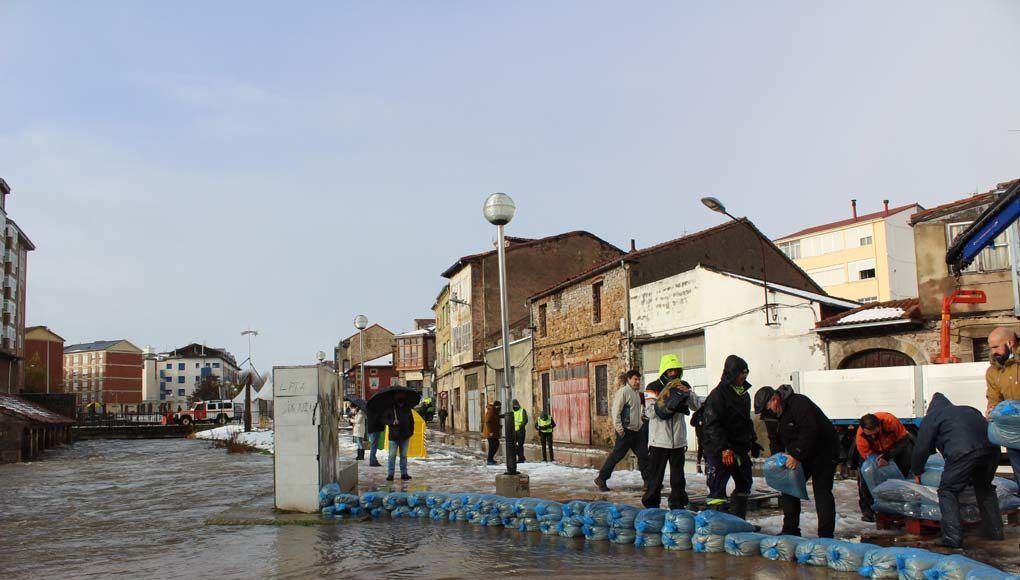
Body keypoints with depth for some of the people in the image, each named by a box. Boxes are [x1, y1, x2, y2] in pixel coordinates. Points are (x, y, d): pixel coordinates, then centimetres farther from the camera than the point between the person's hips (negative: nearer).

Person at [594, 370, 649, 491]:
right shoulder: (623, 391, -13)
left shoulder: (636, 393, 15)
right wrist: (618, 428, -21)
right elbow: (616, 411, -18)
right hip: (626, 431, -8)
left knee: (643, 455, 5)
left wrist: (640, 424, 18)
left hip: (636, 430, 9)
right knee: (616, 455, -4)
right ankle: (601, 479, 5)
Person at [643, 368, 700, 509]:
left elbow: (696, 406, -2)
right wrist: (665, 398, -29)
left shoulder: (682, 386, 5)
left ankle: (678, 507, 22)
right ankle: (651, 507, 15)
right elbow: (650, 412, -15)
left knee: (678, 478, 11)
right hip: (658, 441, -3)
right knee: (655, 477, 4)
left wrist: (688, 393, -20)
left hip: (678, 441, 3)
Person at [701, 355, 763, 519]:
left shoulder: (744, 394, 14)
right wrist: (724, 448, -26)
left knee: (744, 485, 17)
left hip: (740, 449, 9)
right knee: (718, 488, -9)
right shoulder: (718, 394, -13)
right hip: (720, 451, -9)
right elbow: (712, 424, -20)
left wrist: (753, 442, 21)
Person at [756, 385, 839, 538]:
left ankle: (826, 536, -7)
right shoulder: (776, 415, 6)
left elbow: (810, 432, -32)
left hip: (823, 452, -9)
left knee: (822, 492, -10)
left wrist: (796, 456, -32)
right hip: (801, 455, 9)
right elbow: (778, 441, 13)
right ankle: (790, 531, 11)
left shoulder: (798, 403, -23)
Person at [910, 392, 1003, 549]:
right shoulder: (970, 411, 36)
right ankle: (994, 530, 34)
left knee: (948, 491, 5)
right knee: (985, 488, 28)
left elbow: (922, 448, 19)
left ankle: (953, 537, -5)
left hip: (964, 452, -6)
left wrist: (917, 472, 34)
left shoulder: (932, 416, 20)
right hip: (991, 448, 6)